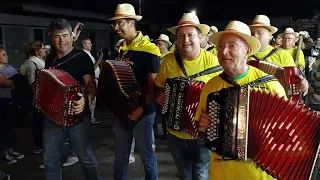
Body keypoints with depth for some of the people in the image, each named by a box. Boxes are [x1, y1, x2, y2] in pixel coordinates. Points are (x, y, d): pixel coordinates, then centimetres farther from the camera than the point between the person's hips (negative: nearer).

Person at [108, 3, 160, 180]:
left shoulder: (149, 50, -13)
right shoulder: (120, 49, 7)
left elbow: (153, 87, -14)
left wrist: (141, 109, -23)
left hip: (142, 111, -6)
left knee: (147, 157, 9)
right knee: (120, 156, 17)